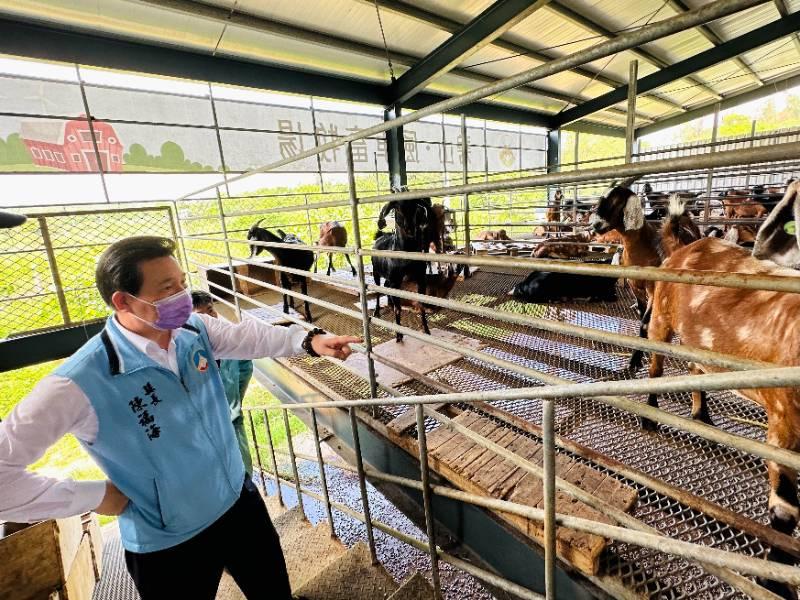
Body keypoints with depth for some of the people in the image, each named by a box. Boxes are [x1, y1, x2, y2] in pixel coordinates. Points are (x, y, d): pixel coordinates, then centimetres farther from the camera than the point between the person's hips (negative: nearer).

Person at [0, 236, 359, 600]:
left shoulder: (194, 329, -12)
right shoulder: (80, 384, -28)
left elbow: (249, 335, -2)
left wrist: (310, 341, -17)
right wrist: (96, 497, -18)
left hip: (240, 501, 5)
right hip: (169, 547, -4)